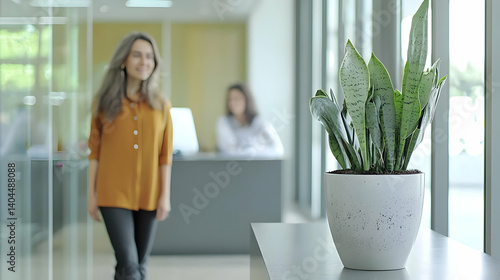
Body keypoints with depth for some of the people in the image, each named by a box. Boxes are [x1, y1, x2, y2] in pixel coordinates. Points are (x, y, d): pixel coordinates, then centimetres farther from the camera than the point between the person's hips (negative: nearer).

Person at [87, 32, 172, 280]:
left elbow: (165, 154, 4)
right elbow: (94, 151, 2)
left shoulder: (160, 106, 3)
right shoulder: (105, 102, 0)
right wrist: (91, 194, 0)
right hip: (114, 195, -2)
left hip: (148, 195, 2)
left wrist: (165, 195, -1)